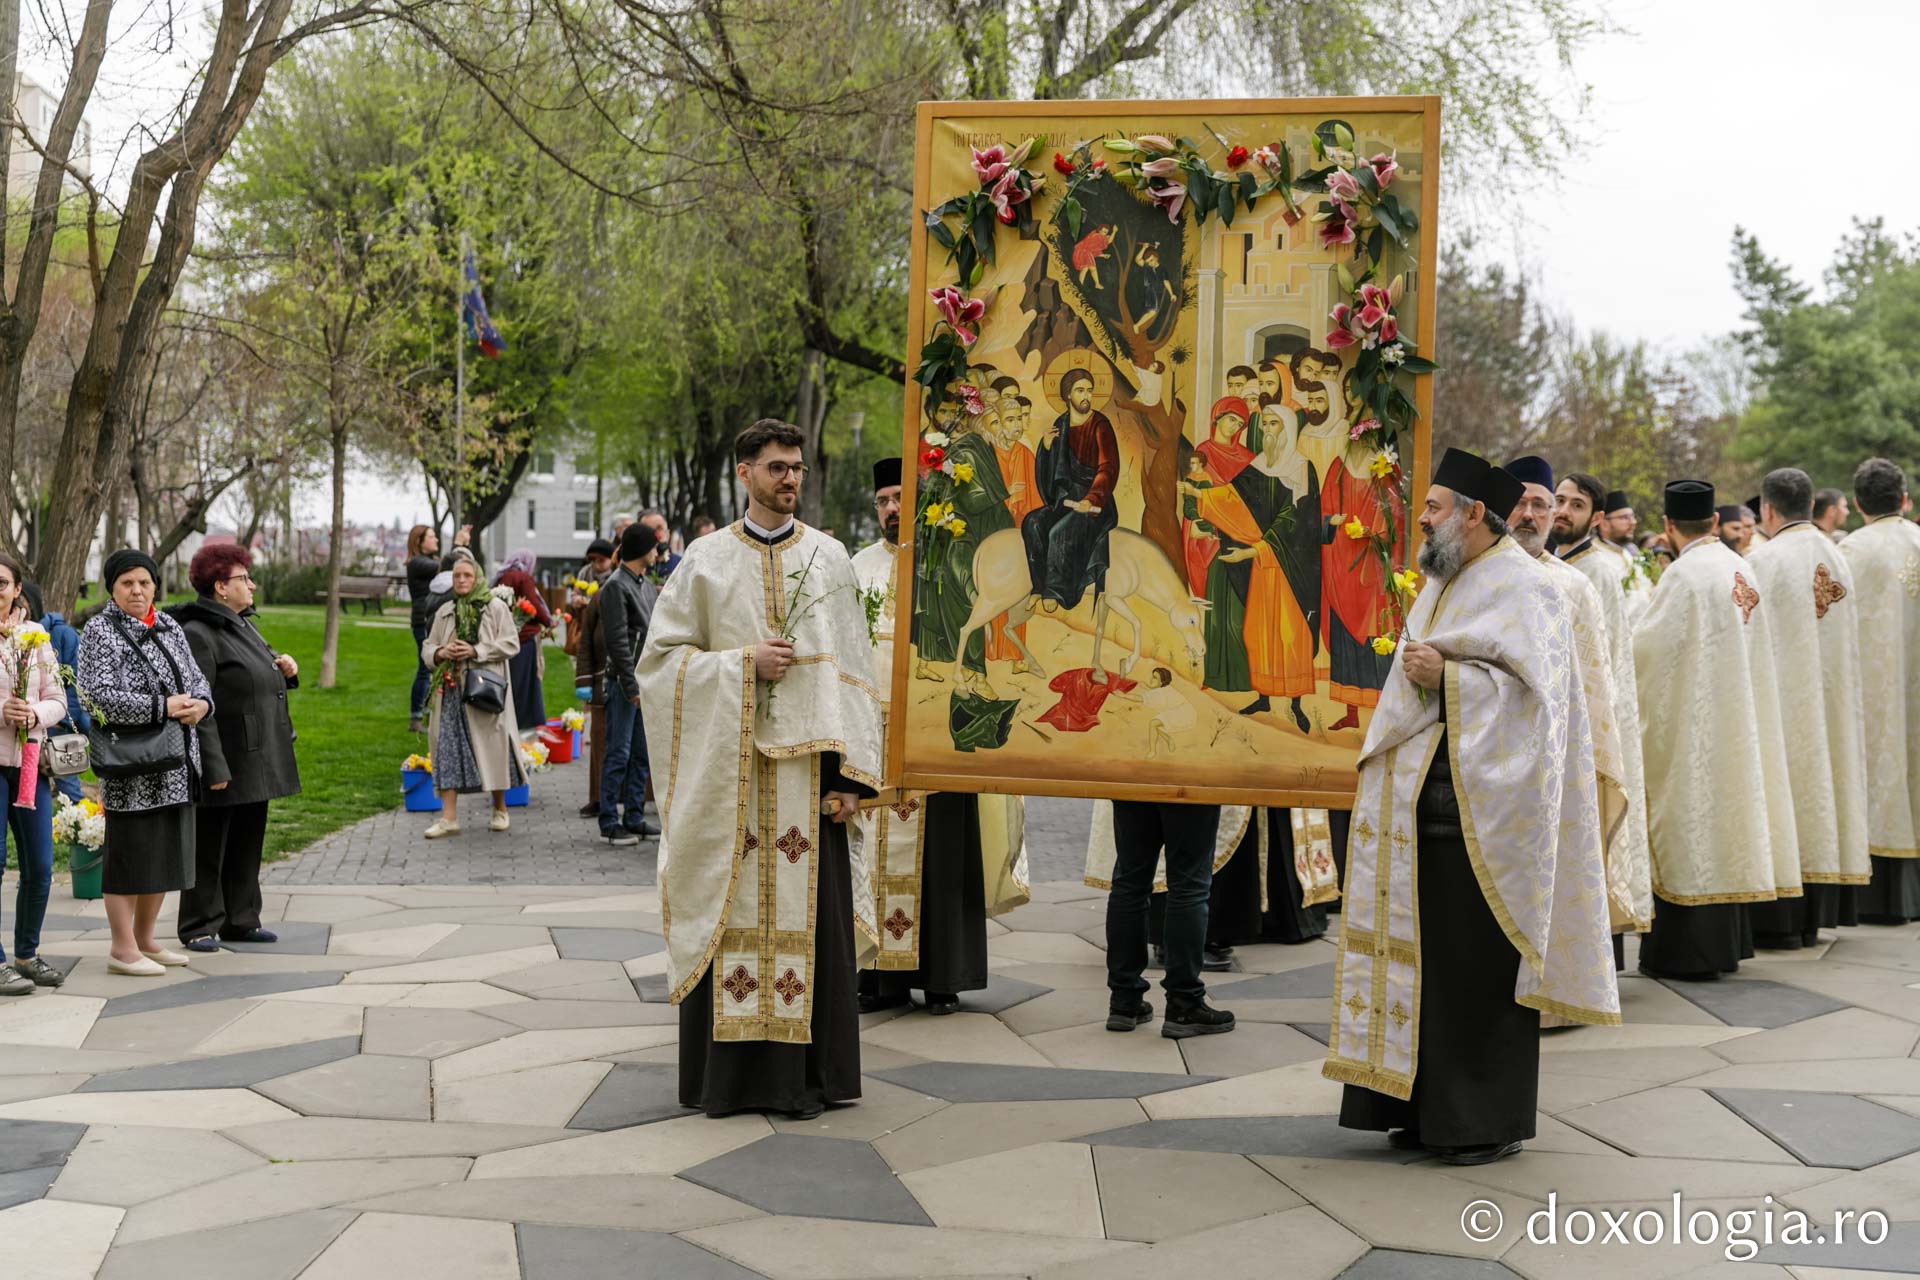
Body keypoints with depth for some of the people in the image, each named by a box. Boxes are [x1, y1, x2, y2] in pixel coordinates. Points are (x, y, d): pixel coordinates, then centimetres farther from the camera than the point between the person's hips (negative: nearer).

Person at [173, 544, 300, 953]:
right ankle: (200, 926, 10)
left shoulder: (243, 626, 15)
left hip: (258, 763, 9)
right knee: (209, 846, 1)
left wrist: (286, 669, 4)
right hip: (226, 761, -9)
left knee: (248, 843, 15)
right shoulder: (198, 635, -15)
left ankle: (240, 919, 24)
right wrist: (214, 767, -25)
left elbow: (262, 682, 28)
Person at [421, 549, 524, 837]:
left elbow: (511, 644, -6)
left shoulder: (496, 607, 1)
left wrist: (475, 651, -14)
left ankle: (500, 809, 19)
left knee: (492, 744, 1)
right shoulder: (445, 612, 14)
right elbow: (427, 646, 17)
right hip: (451, 689, 4)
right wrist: (441, 653, -6)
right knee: (448, 746, -2)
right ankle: (449, 817, -2)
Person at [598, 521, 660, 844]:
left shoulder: (648, 585, 16)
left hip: (647, 681, 8)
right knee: (619, 754, -4)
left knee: (642, 754, 11)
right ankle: (609, 824, 0)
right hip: (624, 683, -8)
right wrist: (631, 686, -17)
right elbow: (617, 640, -15)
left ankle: (634, 818, 17)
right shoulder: (616, 586, -11)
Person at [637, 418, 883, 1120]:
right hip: (728, 767, 0)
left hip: (806, 765, 1)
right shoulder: (706, 560, 6)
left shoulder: (829, 558, 8)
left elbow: (852, 670, 5)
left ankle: (806, 1071, 8)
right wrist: (744, 664, -11)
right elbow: (661, 657, 4)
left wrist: (849, 772, -4)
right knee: (730, 911, 0)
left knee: (809, 912, -1)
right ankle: (727, 1071, 9)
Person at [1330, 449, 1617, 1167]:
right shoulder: (1443, 585, 18)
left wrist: (1447, 677, -18)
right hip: (1422, 798, 8)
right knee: (1425, 951, 9)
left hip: (1477, 805, -8)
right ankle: (1428, 1107, 16)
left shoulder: (1522, 588, -8)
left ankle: (1490, 1120, 6)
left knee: (1476, 960, -4)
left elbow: (1534, 687, -17)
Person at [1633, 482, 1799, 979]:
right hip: (1737, 722, 8)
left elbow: (1651, 645, -15)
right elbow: (1755, 648, 15)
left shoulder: (1685, 573, -16)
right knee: (1726, 813, 13)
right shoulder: (1741, 569, 8)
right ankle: (1727, 942, 20)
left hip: (1693, 721, -8)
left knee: (1691, 827, -3)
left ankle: (1688, 951, -1)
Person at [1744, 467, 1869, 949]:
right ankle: (1814, 917, 14)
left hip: (1782, 695, -7)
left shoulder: (1764, 560, -13)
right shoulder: (1836, 557, 8)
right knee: (1821, 776, 11)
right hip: (1830, 703, 7)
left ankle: (1781, 919, -3)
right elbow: (1848, 636, 13)